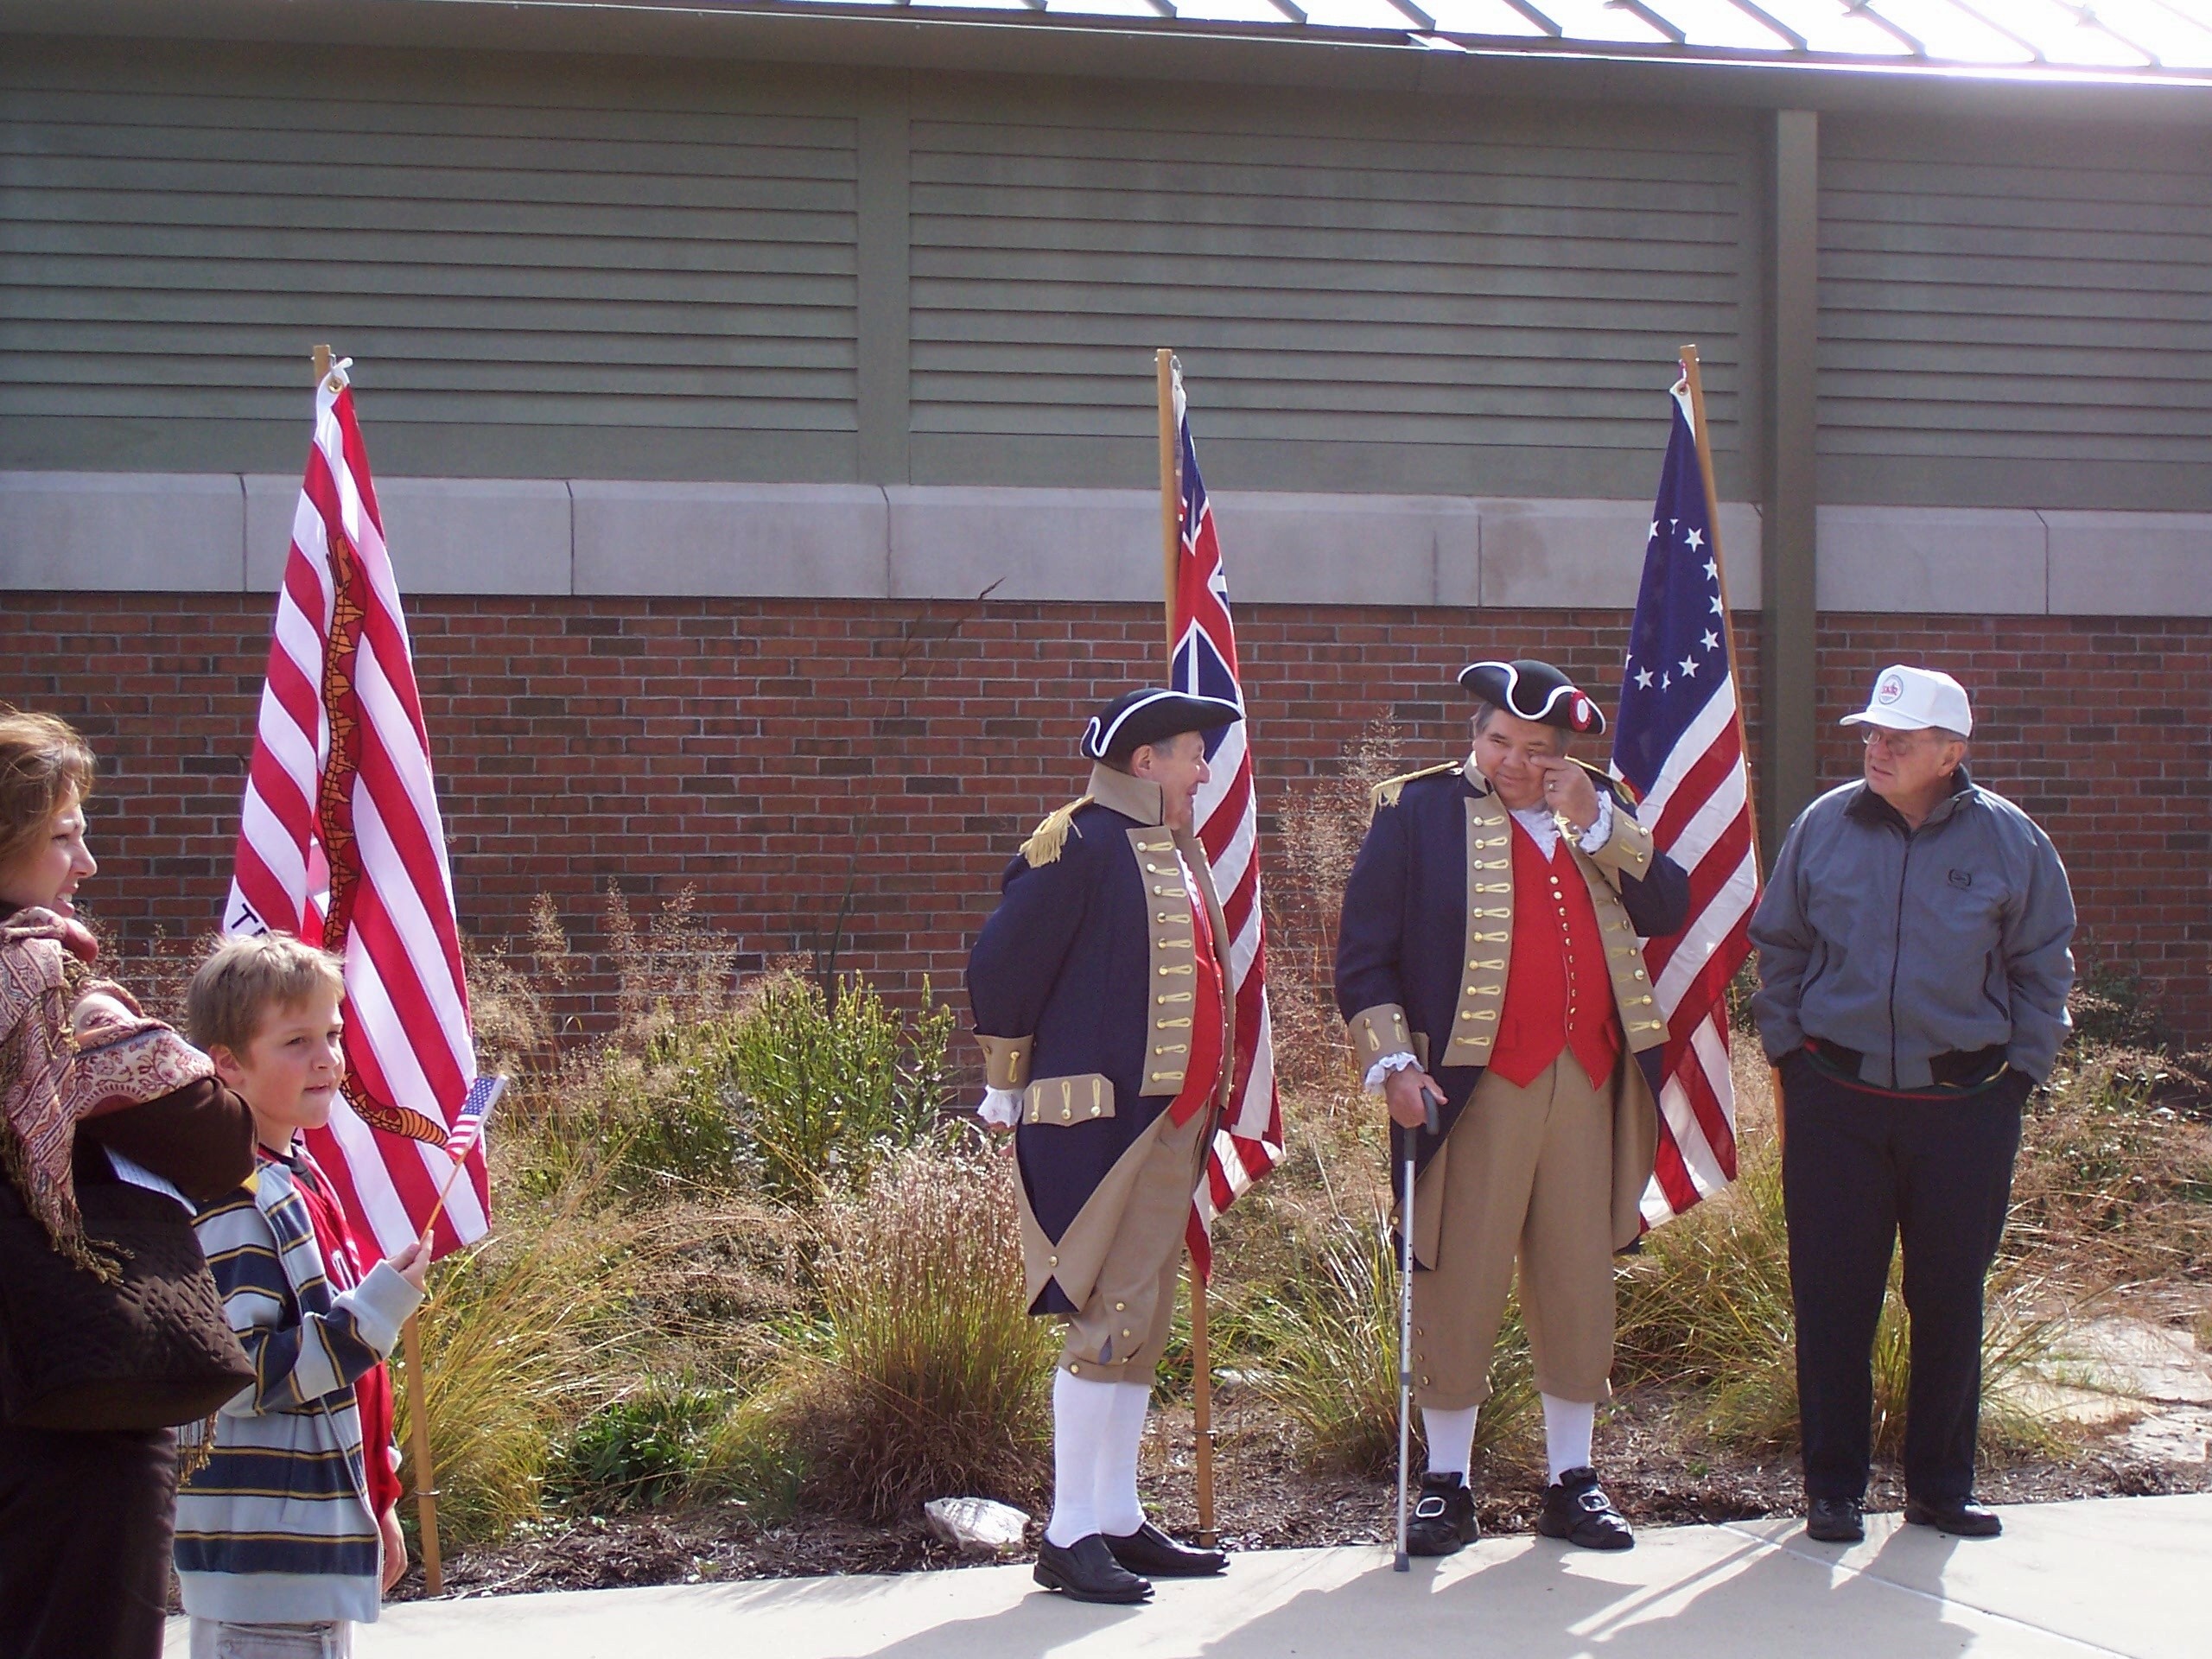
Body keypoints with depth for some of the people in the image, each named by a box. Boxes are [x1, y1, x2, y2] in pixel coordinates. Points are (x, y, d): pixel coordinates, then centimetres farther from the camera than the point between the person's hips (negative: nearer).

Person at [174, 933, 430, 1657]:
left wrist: (375, 1502, 23)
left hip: (319, 1536, 10)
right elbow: (238, 1377, -23)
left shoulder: (299, 1182, 14)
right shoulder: (234, 1202, -16)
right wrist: (374, 1311, -23)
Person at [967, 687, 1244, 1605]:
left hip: (1172, 1121, 9)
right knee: (1109, 1317, -9)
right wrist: (1006, 1095, -4)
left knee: (1142, 1323, 12)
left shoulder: (1176, 854, 17)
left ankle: (1119, 1519, 19)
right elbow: (999, 971, -12)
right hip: (1101, 1123, -9)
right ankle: (1071, 1536, -4)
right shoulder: (1075, 847, -12)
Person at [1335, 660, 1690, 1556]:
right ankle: (1446, 1483, 10)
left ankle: (1573, 1481, 19)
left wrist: (1597, 824, -7)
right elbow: (1363, 950, 0)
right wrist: (1391, 1062, -10)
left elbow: (1667, 909, 3)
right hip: (1476, 1086, -4)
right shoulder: (1418, 810, 2)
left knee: (1580, 1283, 8)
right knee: (1458, 1287, -2)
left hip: (1588, 1083, 4)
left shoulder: (1600, 808, 14)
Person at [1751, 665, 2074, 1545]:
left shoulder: (2009, 839, -1)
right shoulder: (1823, 827, 1)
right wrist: (1786, 1050, 4)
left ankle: (1940, 1485, 20)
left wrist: (2020, 1072, 3)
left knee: (1951, 1299, 8)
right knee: (1832, 1297, 2)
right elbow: (1779, 948, 11)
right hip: (1836, 1101, 0)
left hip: (1964, 1105, 0)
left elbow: (2043, 966, 9)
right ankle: (1833, 1487, 12)